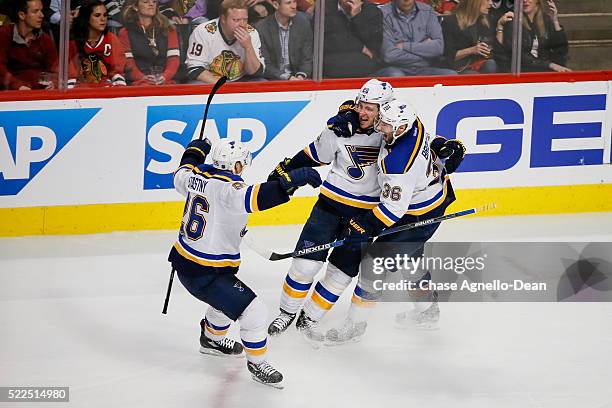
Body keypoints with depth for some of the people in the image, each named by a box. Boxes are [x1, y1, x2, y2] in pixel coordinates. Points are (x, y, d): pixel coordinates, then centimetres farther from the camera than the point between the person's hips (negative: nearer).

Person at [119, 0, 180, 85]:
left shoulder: (168, 29, 21)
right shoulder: (126, 32, 13)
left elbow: (174, 59, 10)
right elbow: (128, 63, 2)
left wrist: (165, 76, -11)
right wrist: (143, 77, -17)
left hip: (165, 81, 2)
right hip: (140, 82, -2)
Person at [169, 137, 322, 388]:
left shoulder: (198, 175, 1)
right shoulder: (227, 188, -25)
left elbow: (181, 176, 24)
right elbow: (255, 198, -42)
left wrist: (194, 152, 40)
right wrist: (292, 180, -42)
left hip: (185, 261, 10)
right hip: (205, 274, -10)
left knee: (226, 297, 36)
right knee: (254, 313, -6)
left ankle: (212, 339, 58)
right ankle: (257, 364, 12)